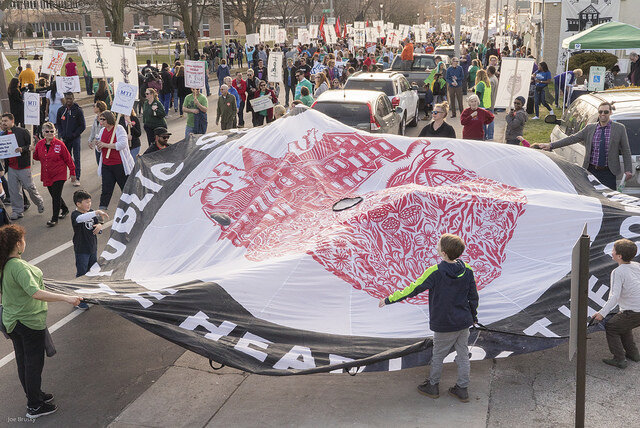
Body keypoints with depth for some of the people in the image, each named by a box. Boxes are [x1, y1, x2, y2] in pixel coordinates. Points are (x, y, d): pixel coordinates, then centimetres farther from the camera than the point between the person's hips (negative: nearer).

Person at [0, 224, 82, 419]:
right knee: (34, 363, 6)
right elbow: (35, 293, -40)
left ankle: (34, 395, 39)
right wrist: (66, 298, -43)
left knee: (23, 362, 21)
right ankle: (34, 407, 17)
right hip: (30, 322, -8)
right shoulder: (19, 267, -28)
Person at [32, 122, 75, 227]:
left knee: (56, 196, -6)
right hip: (46, 175, 5)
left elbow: (68, 159, -4)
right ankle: (65, 209, 40)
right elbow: (37, 157, 14)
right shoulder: (40, 144, 2)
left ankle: (55, 219, 2)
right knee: (54, 195, 16)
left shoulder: (59, 144, -11)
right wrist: (33, 152, -8)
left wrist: (72, 172, -1)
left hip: (59, 175, -5)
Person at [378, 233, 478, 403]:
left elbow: (413, 289, -16)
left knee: (438, 356, 14)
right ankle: (462, 389, 26)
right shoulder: (467, 270, -6)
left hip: (444, 325, -5)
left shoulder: (435, 272, -22)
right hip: (464, 322, 5)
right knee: (463, 355, 16)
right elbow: (473, 296, 5)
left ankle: (433, 386, 30)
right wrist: (473, 316, 22)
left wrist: (389, 300, -7)